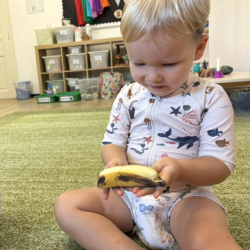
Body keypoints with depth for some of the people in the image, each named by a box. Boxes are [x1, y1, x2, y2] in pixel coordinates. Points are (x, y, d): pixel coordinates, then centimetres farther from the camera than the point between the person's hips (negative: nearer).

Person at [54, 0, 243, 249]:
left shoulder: (211, 97, -8)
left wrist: (179, 168, -31)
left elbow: (220, 163, -9)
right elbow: (113, 142, 6)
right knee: (66, 204, -11)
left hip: (186, 195, -5)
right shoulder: (128, 95, 3)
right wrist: (115, 161, -20)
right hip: (129, 193, 6)